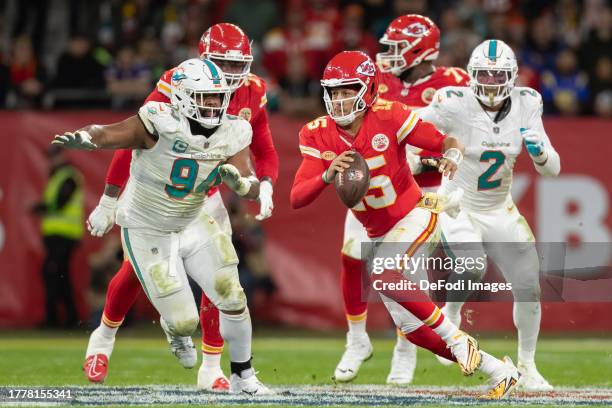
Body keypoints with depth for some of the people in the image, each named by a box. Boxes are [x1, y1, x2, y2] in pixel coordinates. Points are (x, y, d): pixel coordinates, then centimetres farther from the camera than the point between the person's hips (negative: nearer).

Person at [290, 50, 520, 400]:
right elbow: (297, 199, -14)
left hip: (416, 217, -6)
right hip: (379, 236, 6)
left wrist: (452, 154, -38)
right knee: (412, 327, 4)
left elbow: (449, 142, -13)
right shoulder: (318, 135, -7)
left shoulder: (388, 118, -18)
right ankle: (498, 370, 18)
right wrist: (327, 175, -34)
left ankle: (457, 340, -16)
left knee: (384, 275, -32)